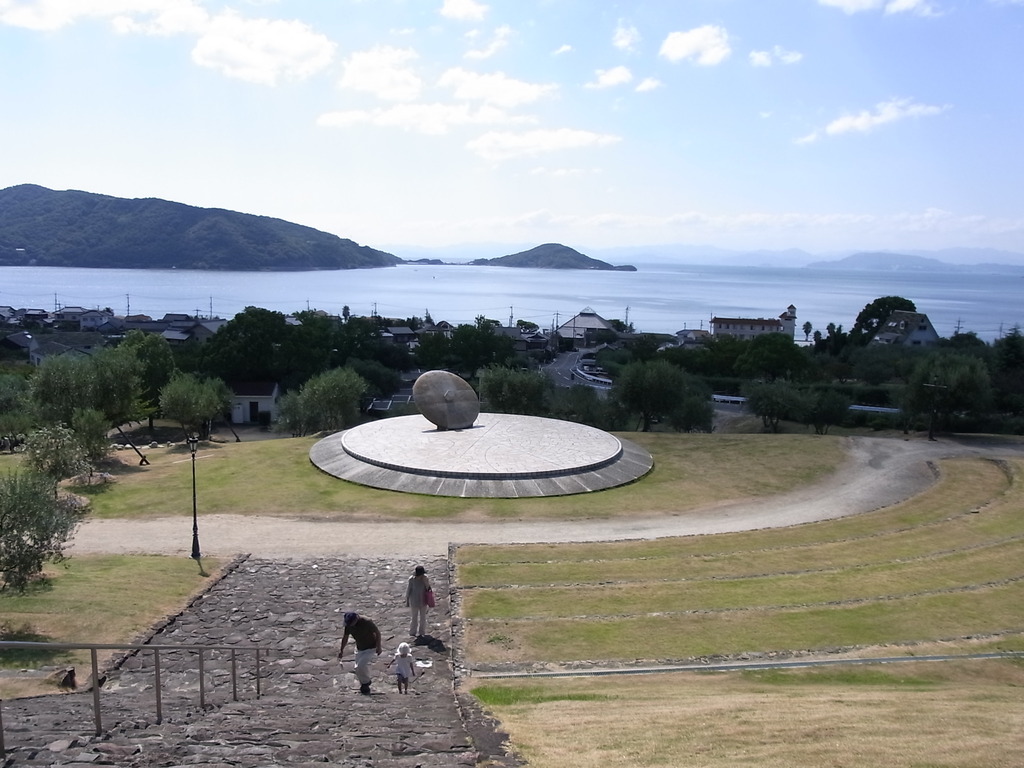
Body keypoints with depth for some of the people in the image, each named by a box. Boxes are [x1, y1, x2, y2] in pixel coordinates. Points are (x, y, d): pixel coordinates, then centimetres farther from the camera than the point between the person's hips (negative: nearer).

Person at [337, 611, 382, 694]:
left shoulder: (366, 622, -28)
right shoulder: (348, 625, -12)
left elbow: (377, 632, -17)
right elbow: (345, 637, 6)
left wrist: (378, 647, -18)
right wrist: (341, 650, 11)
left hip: (370, 648, -6)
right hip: (359, 649, 6)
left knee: (361, 666, -20)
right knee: (358, 668, 5)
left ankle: (366, 682, 6)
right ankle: (363, 687, 24)